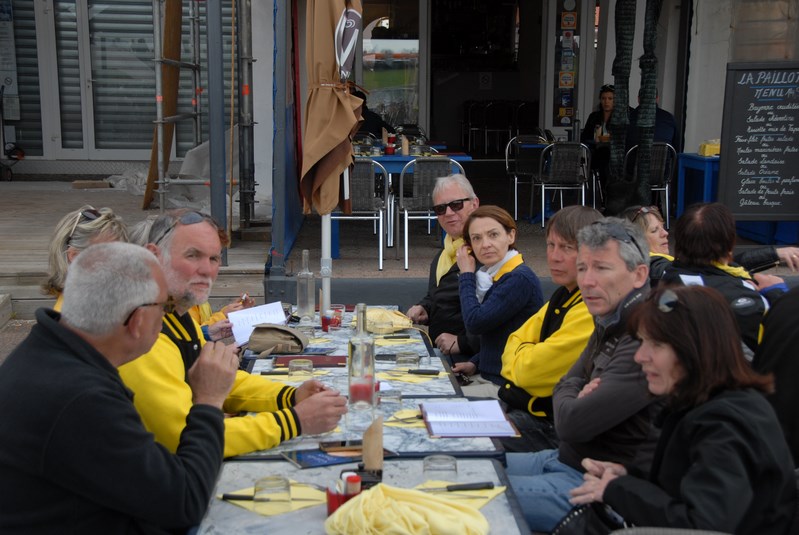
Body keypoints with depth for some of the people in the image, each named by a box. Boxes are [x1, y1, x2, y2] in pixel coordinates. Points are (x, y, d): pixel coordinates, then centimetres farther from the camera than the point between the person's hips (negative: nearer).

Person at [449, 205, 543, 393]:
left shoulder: (520, 279, -18)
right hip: (486, 377, 9)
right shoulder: (494, 276, 11)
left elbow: (475, 322, -21)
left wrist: (467, 275, -8)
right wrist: (475, 364, 7)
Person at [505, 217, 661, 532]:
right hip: (566, 458, 10)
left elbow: (572, 423, -27)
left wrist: (568, 399, -3)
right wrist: (581, 395, -8)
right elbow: (567, 384, 16)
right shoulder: (609, 325, 8)